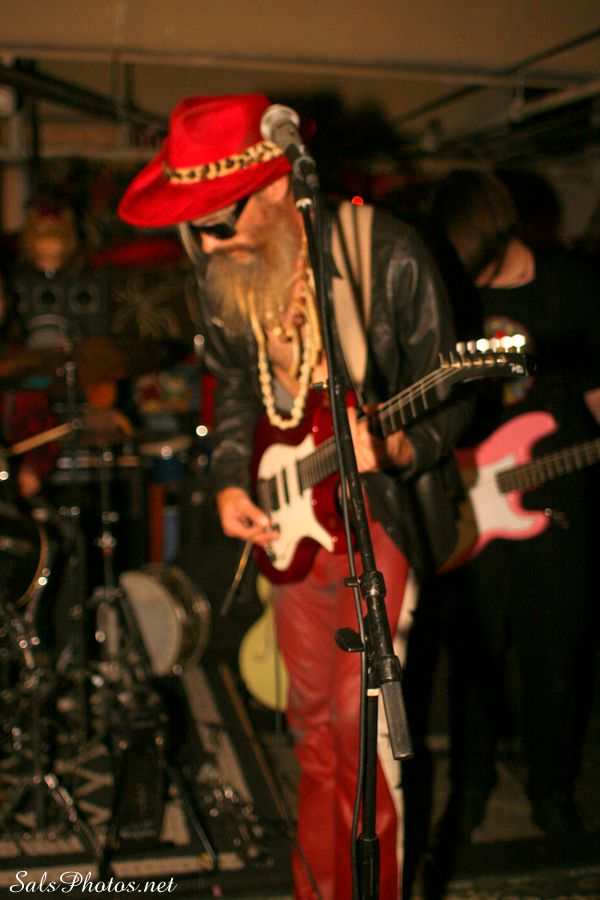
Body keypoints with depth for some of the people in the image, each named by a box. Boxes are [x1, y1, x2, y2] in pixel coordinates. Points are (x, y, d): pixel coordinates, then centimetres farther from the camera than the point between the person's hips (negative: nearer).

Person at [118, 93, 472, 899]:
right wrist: (231, 481, 0)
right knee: (312, 718, 15)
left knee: (358, 715, -9)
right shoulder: (224, 272, -1)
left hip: (377, 506, -5)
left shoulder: (388, 255, -18)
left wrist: (393, 447, -32)